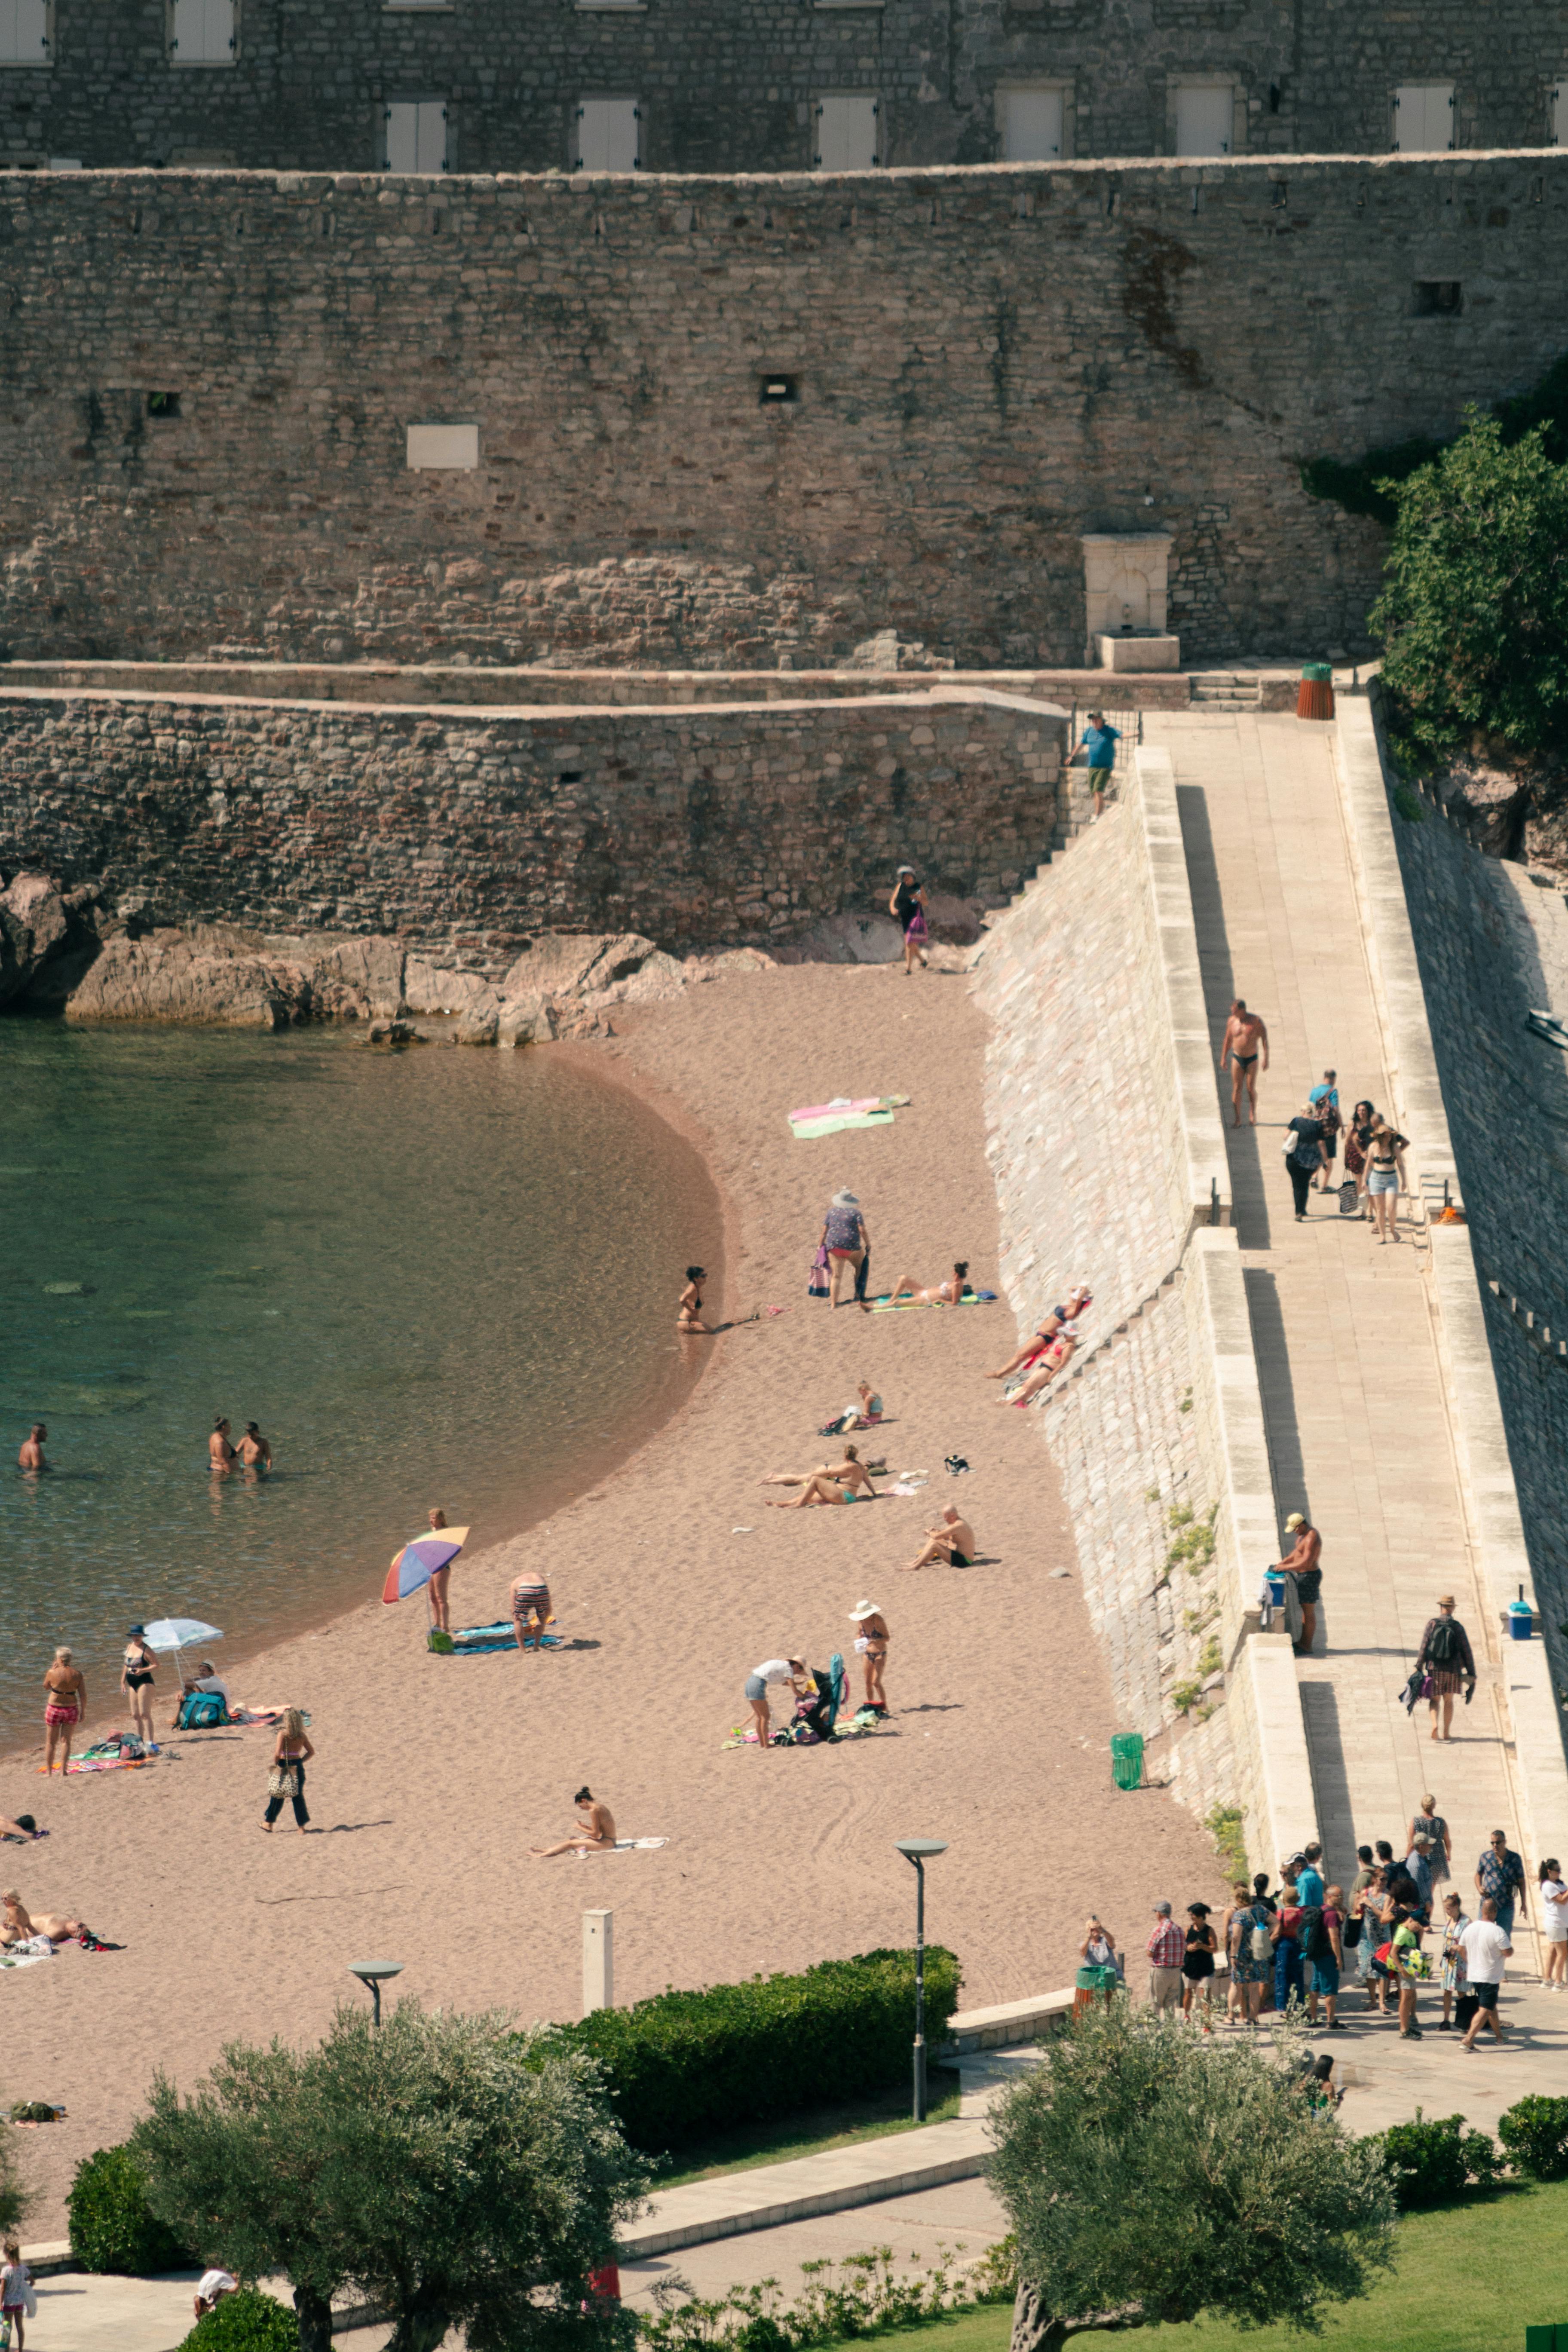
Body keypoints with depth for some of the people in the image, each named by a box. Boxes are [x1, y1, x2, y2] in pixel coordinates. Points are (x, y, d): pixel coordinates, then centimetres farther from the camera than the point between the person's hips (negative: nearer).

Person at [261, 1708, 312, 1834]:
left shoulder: (283, 1734, -15)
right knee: (298, 1796, 9)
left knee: (277, 1795, 12)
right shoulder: (301, 1735, -1)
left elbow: (277, 1753, -22)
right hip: (297, 1765, 3)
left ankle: (268, 1823, 26)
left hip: (284, 1766, -3)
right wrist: (301, 1761, 13)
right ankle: (301, 1827, 9)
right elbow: (311, 1752, 7)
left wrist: (275, 1763, -5)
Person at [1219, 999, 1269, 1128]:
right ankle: (1237, 1119, 5)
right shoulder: (1232, 1021, -2)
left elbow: (1265, 1039, -6)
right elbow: (1228, 1040, 10)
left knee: (1251, 1089, 1)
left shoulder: (1255, 1021, -12)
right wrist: (1223, 1058, 11)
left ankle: (1253, 1116, 19)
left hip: (1252, 1059, -2)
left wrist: (1266, 1058, -9)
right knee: (1237, 1089, -1)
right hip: (1237, 1058, 2)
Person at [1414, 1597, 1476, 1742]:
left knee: (1435, 1700, 10)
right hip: (1453, 1670, 1)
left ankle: (1434, 1726, -13)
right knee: (1449, 1700, 16)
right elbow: (1467, 1652, -3)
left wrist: (1419, 1668, -3)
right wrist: (1471, 1674, 3)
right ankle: (1446, 1732, 18)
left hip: (1435, 1669, -1)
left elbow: (1424, 1647, -8)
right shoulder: (1458, 1627, -5)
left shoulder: (1432, 1624, -7)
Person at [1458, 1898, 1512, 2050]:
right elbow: (1509, 1953, -18)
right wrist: (1510, 1947, 5)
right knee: (1485, 2010, -4)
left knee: (1491, 2006, 23)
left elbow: (1461, 1949, 11)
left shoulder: (1470, 1928, 0)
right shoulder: (1498, 1932, -20)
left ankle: (1500, 2035, 37)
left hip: (1474, 1975, 7)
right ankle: (1468, 2041, -14)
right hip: (1490, 1978, -7)